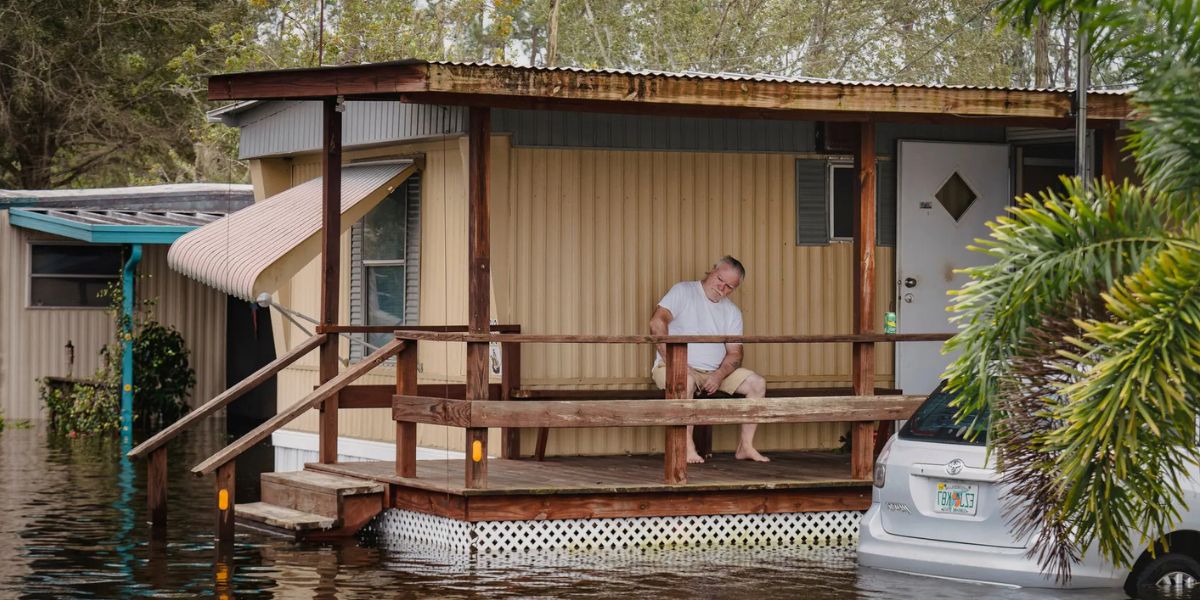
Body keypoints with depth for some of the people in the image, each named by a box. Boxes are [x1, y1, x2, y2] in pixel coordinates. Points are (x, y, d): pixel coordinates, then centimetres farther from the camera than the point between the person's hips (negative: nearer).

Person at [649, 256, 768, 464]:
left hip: (715, 372, 6)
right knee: (685, 381, -39)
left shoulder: (733, 312, 14)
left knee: (758, 383, -10)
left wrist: (720, 375, -16)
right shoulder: (683, 291, -1)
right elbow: (657, 322, -15)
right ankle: (687, 449, -35)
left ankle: (745, 446, -7)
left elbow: (734, 353, 6)